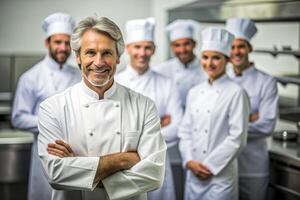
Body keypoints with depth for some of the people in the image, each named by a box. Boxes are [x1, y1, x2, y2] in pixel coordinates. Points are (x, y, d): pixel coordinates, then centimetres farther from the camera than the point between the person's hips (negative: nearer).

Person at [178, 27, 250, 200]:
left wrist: (210, 166, -11)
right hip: (193, 174, 5)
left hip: (220, 175, -5)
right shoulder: (194, 93, 8)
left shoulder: (236, 93, -8)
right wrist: (190, 162, -5)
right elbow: (185, 130, 9)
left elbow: (237, 138, -12)